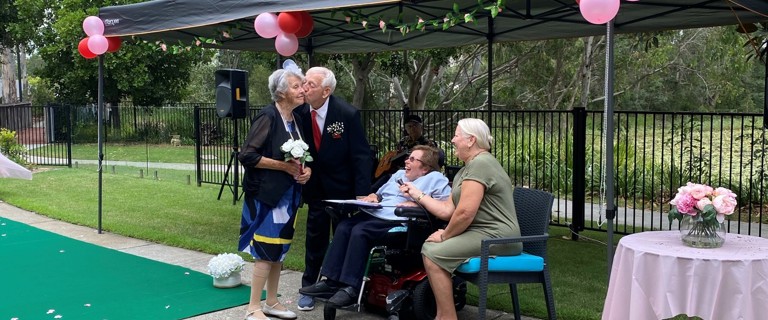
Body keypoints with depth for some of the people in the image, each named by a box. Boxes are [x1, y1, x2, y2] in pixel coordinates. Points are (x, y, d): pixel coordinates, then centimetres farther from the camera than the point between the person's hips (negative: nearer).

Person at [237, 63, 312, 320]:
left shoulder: (296, 119, 9)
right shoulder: (268, 117, -15)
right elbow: (247, 155, -20)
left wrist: (306, 169, 0)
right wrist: (284, 166, -19)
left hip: (288, 194, 8)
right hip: (267, 194, -8)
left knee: (279, 249, 14)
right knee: (266, 250, -5)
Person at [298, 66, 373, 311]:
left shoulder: (348, 114, -21)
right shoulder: (301, 112, -11)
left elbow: (362, 155, -17)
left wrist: (362, 194, -20)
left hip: (343, 187, -3)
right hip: (316, 187, 3)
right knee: (315, 238, 11)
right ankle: (309, 287, 23)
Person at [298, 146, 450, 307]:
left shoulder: (435, 178, 4)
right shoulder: (399, 174, 29)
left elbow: (447, 202, -11)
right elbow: (380, 193, 36)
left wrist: (416, 203, -14)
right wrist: (373, 196, 12)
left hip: (398, 221, -8)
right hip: (373, 213, 8)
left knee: (360, 230, -29)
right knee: (343, 227, -16)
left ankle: (351, 288, -26)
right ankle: (331, 281, -16)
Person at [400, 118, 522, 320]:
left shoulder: (480, 163, -15)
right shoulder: (467, 168, 18)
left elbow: (464, 213, -23)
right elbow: (446, 210, 14)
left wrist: (445, 236, -8)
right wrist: (417, 194, 20)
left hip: (496, 237, -11)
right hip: (480, 233, 11)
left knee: (434, 254, -18)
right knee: (430, 246, 9)